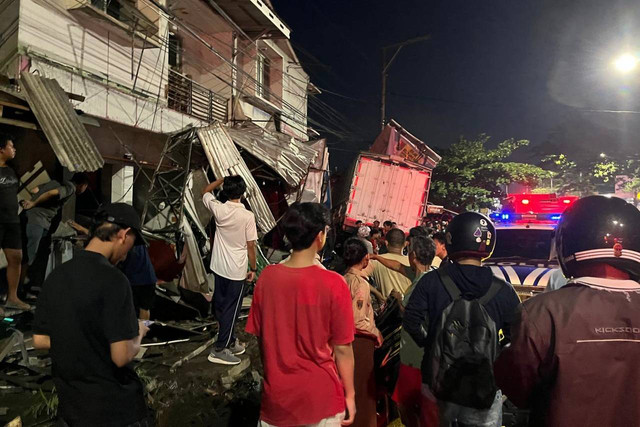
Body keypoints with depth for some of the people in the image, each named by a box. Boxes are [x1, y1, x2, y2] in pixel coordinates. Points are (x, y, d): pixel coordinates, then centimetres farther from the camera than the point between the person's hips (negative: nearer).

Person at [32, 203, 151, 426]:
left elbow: (39, 340, 7)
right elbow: (122, 356, -23)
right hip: (114, 408, -6)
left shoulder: (55, 276, -3)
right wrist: (138, 334, -5)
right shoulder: (112, 279, -24)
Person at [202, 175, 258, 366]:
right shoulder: (247, 216, -18)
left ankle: (230, 342, 31)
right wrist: (253, 268, 1)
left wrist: (224, 178, 16)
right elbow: (250, 246, -11)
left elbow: (205, 192, 14)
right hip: (237, 271, -5)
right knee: (231, 309, 6)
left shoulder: (218, 209, -8)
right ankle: (219, 350, 11)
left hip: (219, 268, 5)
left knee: (221, 307, 17)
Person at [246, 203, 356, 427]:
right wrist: (350, 394, 1)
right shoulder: (333, 284, -20)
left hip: (276, 395, 3)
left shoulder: (267, 276, -10)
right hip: (320, 396, -2)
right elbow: (342, 348, -13)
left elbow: (258, 335, 0)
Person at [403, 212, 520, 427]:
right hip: (483, 392, 0)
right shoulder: (503, 292, -9)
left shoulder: (431, 282, -9)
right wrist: (497, 361, 10)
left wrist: (433, 345, 4)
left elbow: (412, 322, -11)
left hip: (438, 388, 1)